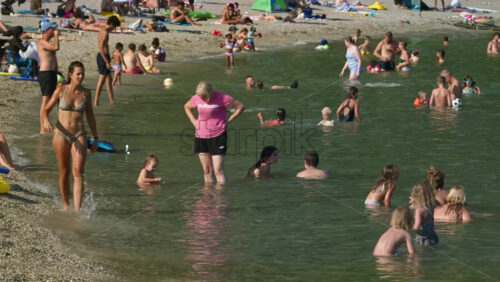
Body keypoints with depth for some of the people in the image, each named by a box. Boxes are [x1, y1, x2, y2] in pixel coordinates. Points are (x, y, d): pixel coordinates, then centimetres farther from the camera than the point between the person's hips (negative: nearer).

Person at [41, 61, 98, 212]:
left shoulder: (86, 93, 5)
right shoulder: (61, 90, -1)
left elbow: (90, 116, 15)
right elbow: (46, 110, 1)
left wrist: (95, 138, 17)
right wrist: (46, 121, -22)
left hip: (79, 135, 1)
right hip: (61, 134, -1)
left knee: (78, 172, -12)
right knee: (64, 172, 8)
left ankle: (77, 209, -19)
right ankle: (65, 204, 27)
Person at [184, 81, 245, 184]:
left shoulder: (222, 98, -14)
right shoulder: (196, 98, 0)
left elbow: (241, 107, -6)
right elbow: (187, 107, 22)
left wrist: (228, 121, -7)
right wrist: (194, 121, 9)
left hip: (218, 136, -5)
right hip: (201, 137, 5)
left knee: (218, 170, -9)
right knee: (207, 170, 9)